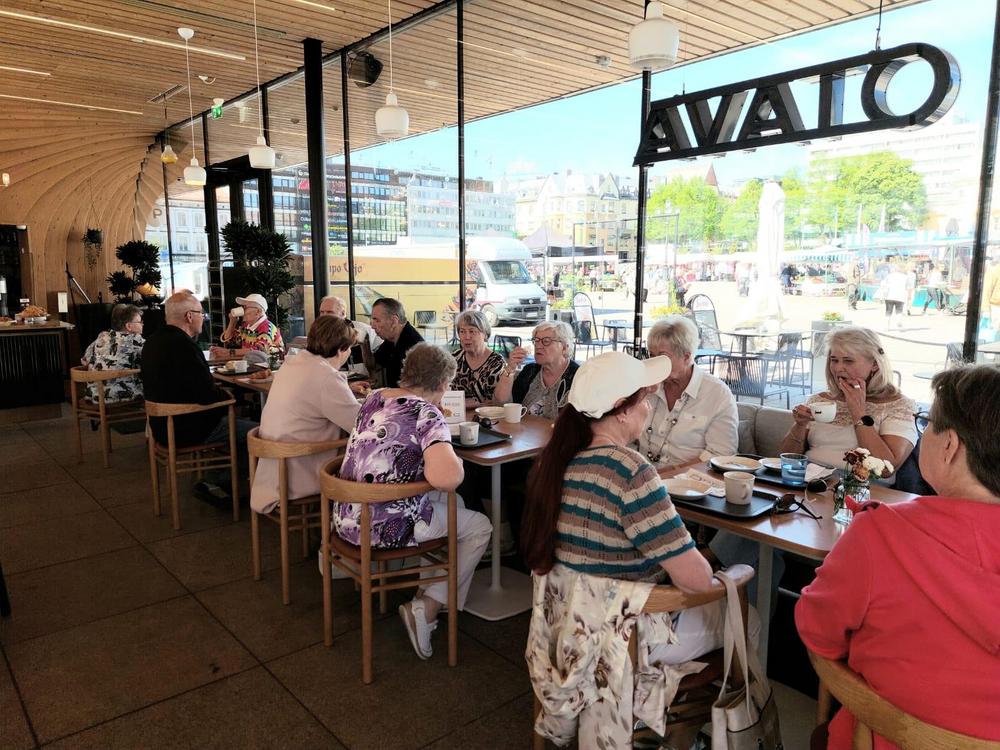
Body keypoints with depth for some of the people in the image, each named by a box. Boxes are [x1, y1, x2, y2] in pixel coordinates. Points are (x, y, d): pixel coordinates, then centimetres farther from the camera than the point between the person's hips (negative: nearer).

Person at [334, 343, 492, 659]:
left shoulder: (375, 398, 5)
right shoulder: (427, 415, -18)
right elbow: (446, 477, -34)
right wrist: (456, 461, -12)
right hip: (385, 527, -8)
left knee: (454, 504, 26)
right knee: (479, 527, 11)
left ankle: (429, 591, 30)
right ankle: (427, 608, 6)